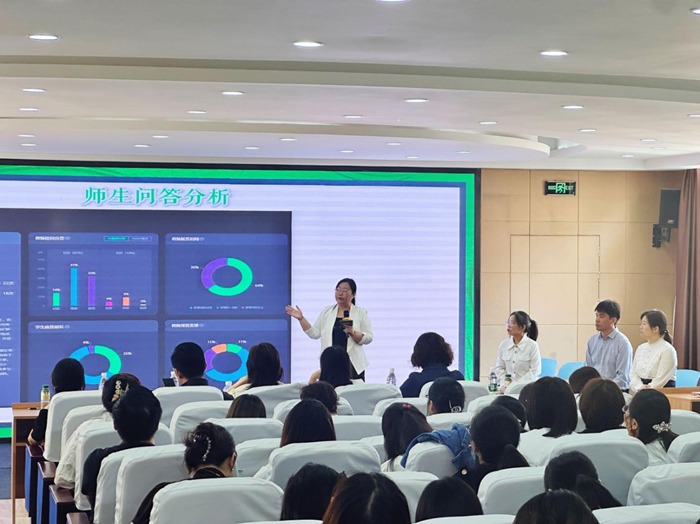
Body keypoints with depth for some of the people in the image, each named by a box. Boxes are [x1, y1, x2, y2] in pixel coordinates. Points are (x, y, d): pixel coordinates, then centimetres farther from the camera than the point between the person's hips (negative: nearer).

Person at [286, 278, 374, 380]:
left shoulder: (361, 313, 4)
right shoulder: (327, 311, 11)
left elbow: (368, 338, -1)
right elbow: (315, 333, 8)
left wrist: (353, 333, -17)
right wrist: (301, 318, -1)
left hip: (353, 364, -1)